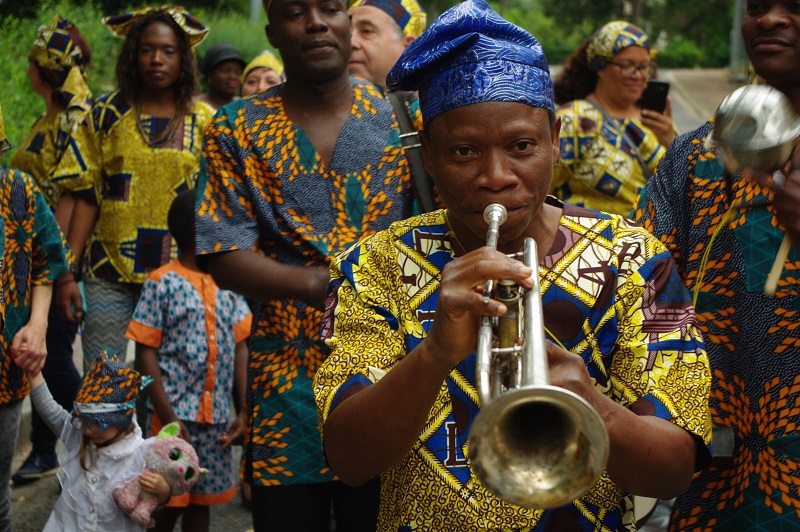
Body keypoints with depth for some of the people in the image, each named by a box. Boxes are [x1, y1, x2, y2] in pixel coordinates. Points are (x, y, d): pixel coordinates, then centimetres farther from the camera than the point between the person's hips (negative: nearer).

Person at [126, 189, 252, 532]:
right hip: (175, 414, -5)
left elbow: (239, 349, 9)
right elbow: (145, 354, -7)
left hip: (216, 417, 5)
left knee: (201, 501, 13)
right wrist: (167, 417, -13)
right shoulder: (163, 283, -6)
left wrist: (244, 411, 3)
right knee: (168, 503, 1)